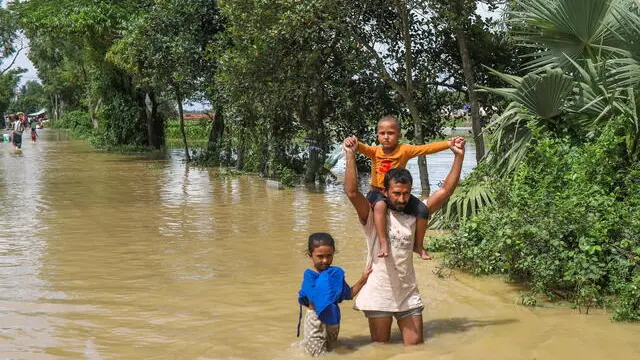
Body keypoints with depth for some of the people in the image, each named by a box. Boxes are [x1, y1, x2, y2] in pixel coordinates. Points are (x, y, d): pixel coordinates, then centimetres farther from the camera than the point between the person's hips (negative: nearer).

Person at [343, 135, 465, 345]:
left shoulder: (413, 215, 4)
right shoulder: (373, 216, -8)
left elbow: (445, 191, 0)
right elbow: (352, 192, -24)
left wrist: (459, 156, -6)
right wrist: (350, 156, -29)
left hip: (408, 294, 3)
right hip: (379, 295, -3)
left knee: (416, 347, 5)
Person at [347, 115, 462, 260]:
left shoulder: (404, 150, -8)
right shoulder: (375, 151, -6)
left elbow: (427, 148, -16)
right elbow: (361, 147, -24)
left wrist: (448, 143, -27)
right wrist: (352, 142, -49)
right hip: (378, 192, -2)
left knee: (422, 210, -11)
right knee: (380, 205, -38)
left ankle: (418, 245, 8)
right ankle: (383, 242, -33)